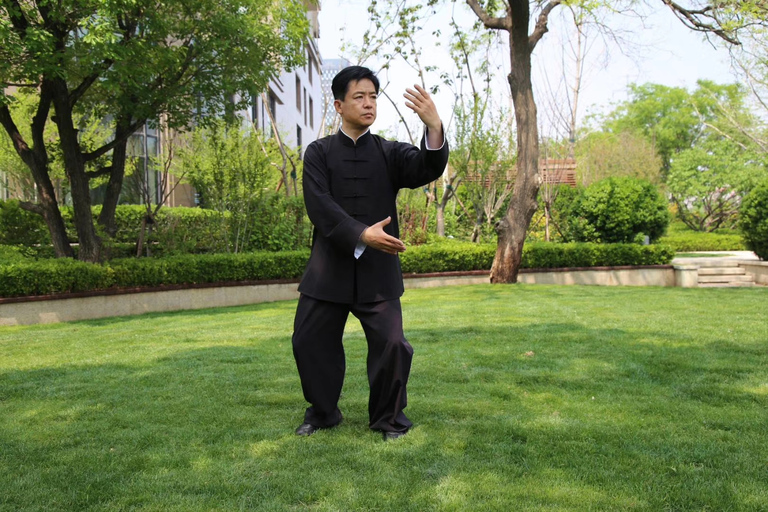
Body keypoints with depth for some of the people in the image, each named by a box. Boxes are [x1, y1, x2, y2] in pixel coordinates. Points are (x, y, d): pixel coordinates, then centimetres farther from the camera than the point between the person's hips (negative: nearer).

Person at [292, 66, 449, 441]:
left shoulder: (389, 153, 7)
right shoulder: (319, 153, 4)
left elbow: (427, 169, -12)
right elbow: (319, 205, -11)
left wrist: (434, 128, -31)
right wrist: (362, 234, -24)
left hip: (378, 268, 0)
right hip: (329, 265, 1)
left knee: (391, 344, -6)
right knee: (310, 340, 6)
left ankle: (389, 418, 18)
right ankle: (322, 413, 30)